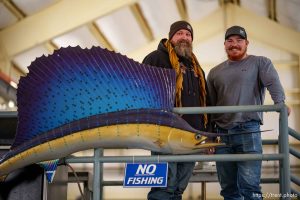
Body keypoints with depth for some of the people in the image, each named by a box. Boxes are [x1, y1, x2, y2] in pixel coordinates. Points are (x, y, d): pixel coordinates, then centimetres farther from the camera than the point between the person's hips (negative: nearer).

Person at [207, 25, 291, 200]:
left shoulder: (260, 63, 9)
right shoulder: (215, 72, 19)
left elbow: (273, 82, -10)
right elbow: (209, 106, 20)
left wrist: (280, 102, -30)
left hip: (248, 130, -4)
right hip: (221, 132, 4)